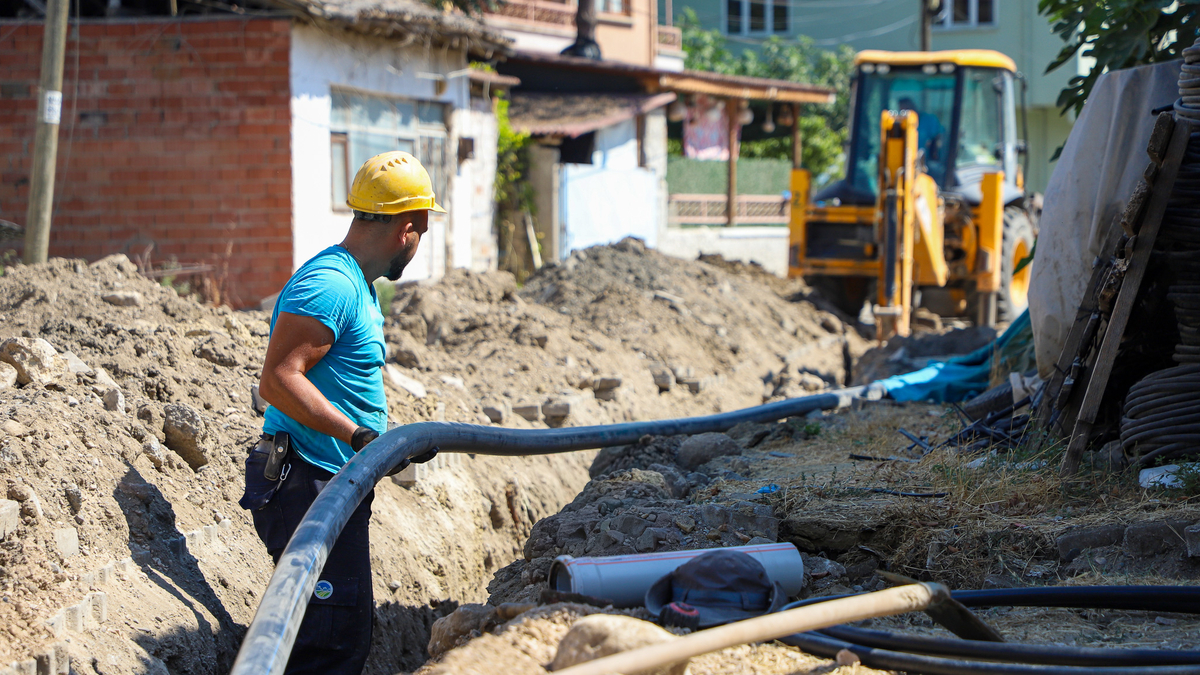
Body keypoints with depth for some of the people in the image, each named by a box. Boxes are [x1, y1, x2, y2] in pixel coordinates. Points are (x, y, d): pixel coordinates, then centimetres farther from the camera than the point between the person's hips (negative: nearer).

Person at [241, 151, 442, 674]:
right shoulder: (330, 283, -15)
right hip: (308, 487, -11)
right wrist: (358, 435, -28)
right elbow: (279, 380, -25)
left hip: (334, 488, 11)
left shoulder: (357, 286, 19)